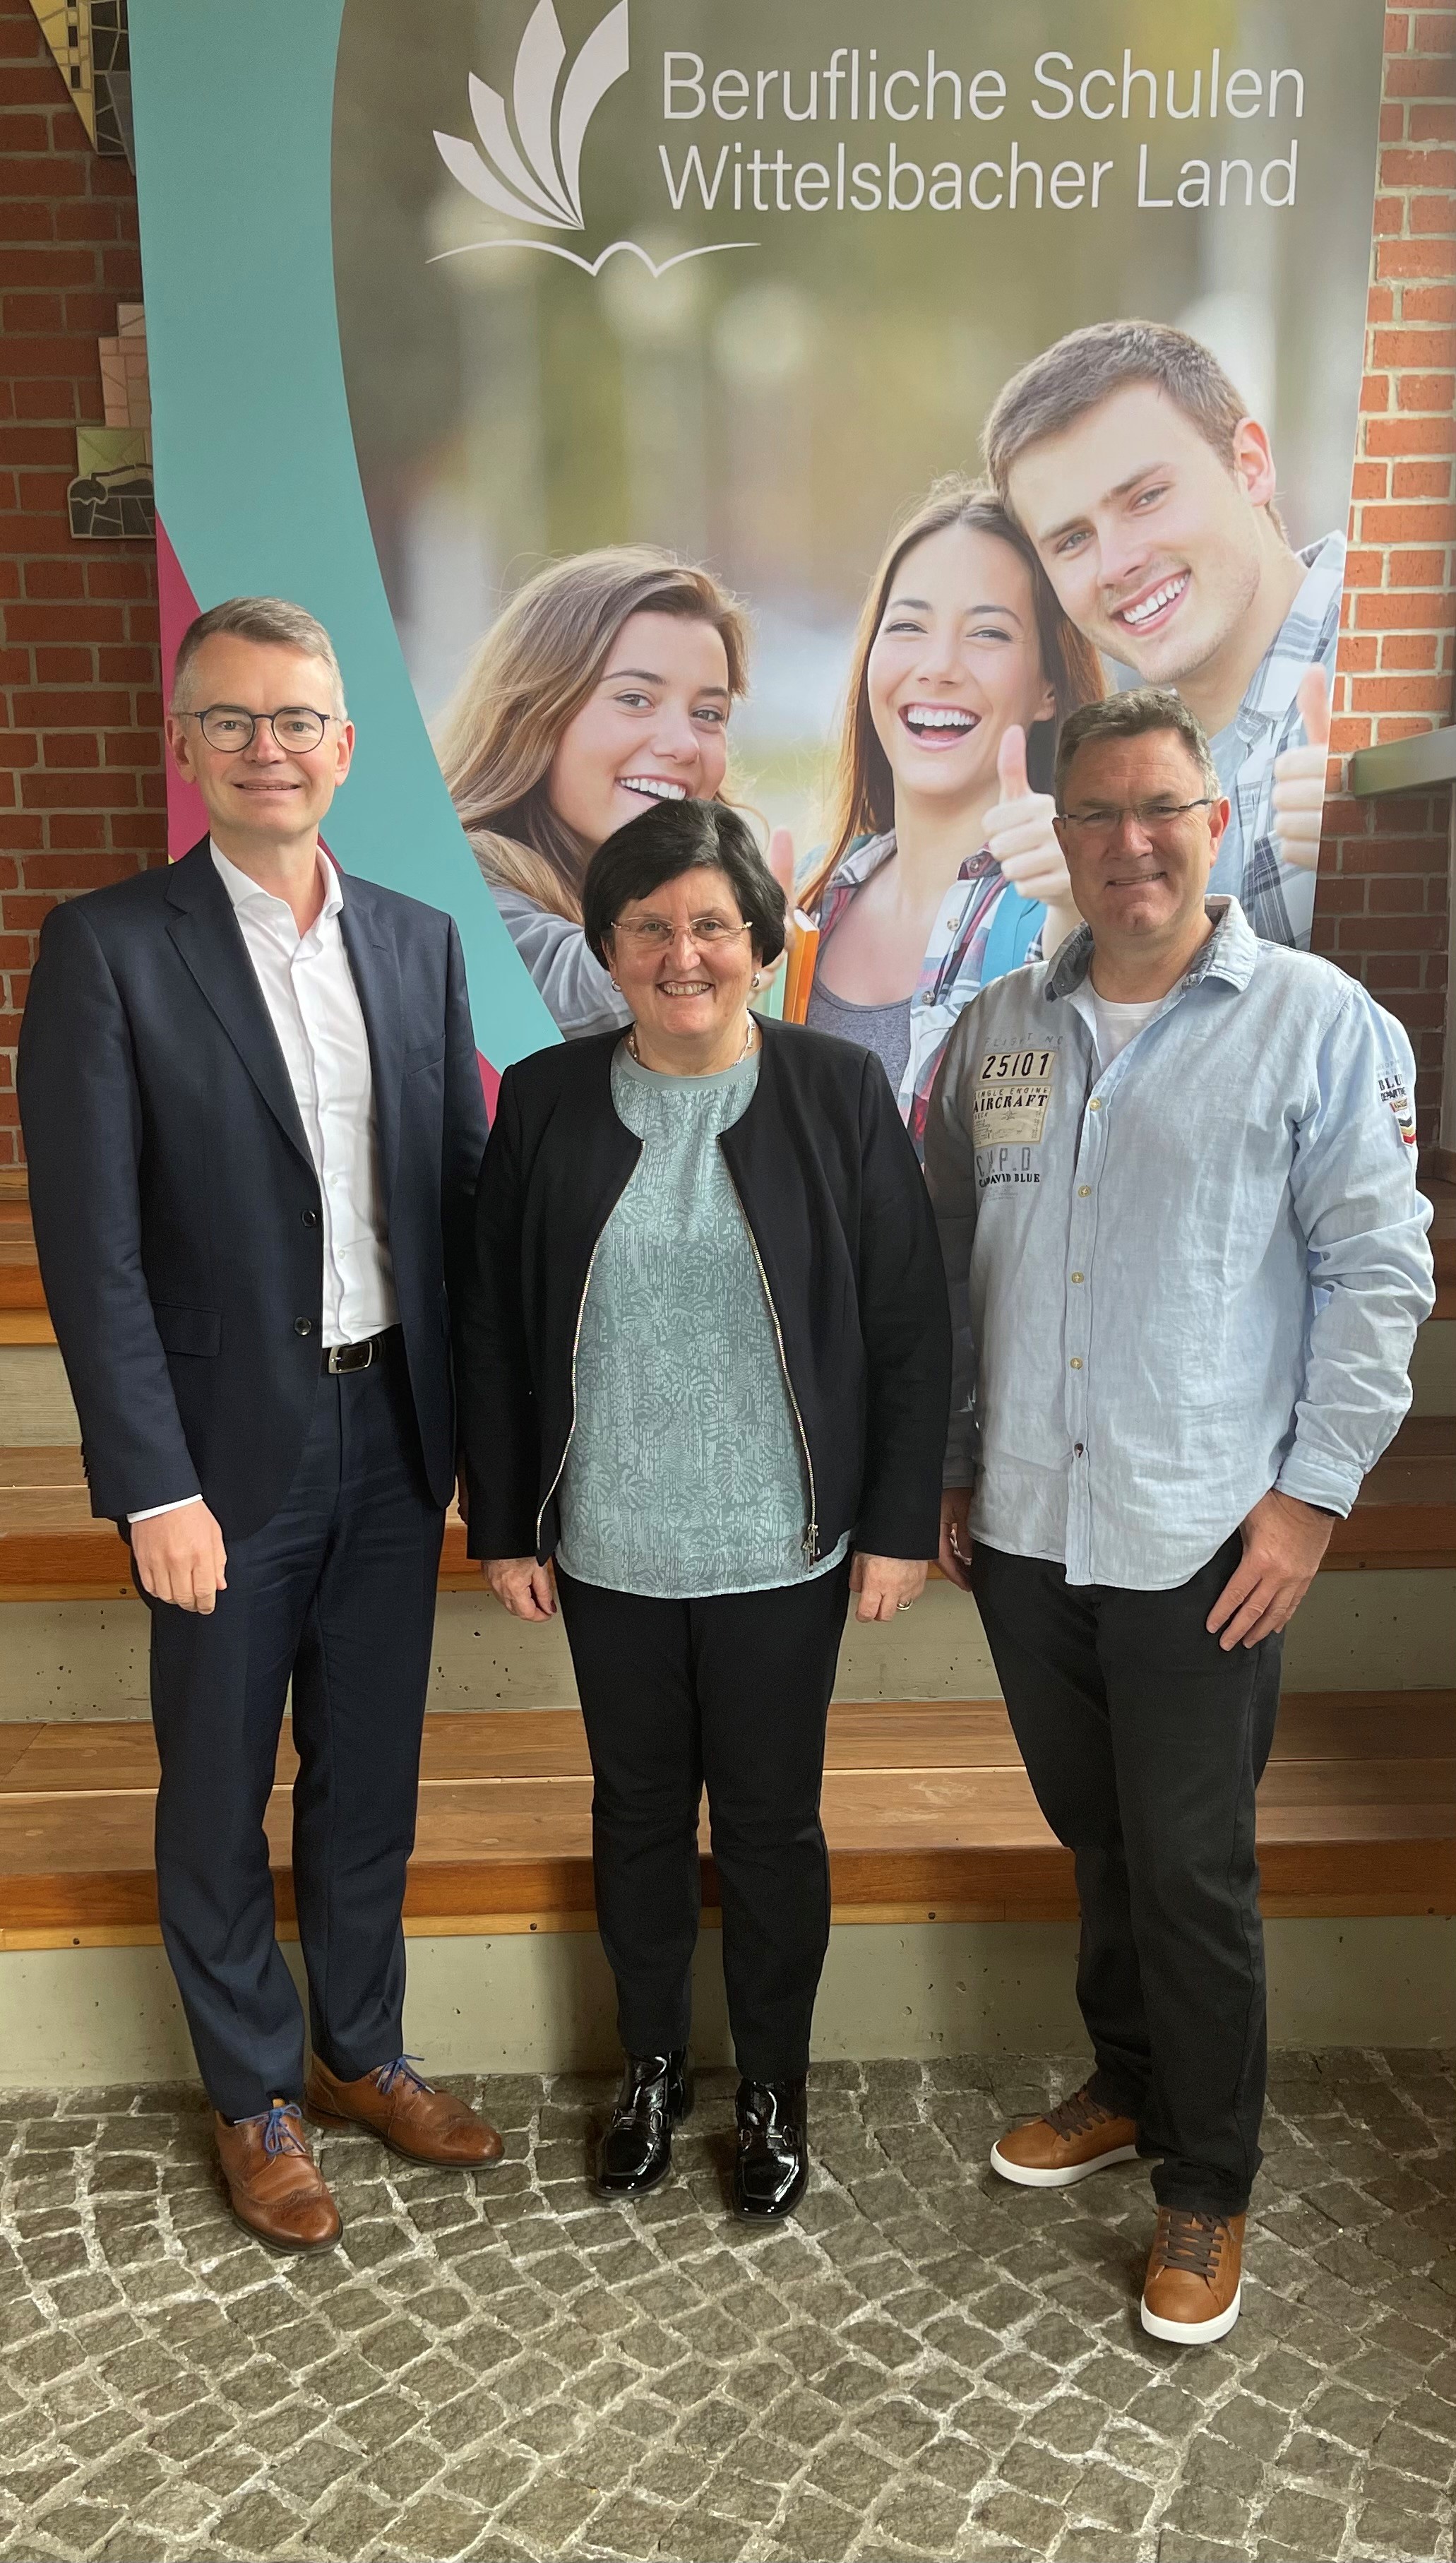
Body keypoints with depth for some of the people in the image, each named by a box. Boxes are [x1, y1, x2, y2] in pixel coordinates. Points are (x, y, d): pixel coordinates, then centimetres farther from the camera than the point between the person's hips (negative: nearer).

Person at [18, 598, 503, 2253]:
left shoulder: (418, 942, 6)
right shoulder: (109, 948, -8)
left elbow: (465, 1193, 8)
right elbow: (91, 1247, -12)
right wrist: (155, 1486, -15)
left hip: (395, 1434, 4)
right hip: (228, 1449, -4)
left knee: (371, 1777, 18)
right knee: (219, 1797, 13)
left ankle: (362, 2053, 39)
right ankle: (255, 2098, 34)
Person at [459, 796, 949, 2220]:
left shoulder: (840, 1096, -7)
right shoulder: (544, 1102, -2)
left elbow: (908, 1328, -4)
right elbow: (494, 1331, 2)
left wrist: (899, 1523, -5)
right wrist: (502, 1525, 3)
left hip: (782, 1552, -2)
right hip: (607, 1550, 2)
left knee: (771, 1822, 13)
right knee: (637, 1810, 18)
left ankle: (774, 2086, 36)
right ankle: (652, 2064, 41)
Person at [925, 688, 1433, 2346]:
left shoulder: (1318, 1024, -6)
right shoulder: (997, 1032, 6)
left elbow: (1377, 1274, -6)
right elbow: (945, 1273, 11)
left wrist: (1310, 1495, -10)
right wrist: (945, 1467, 10)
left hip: (1202, 1540, -4)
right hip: (1020, 1526, 4)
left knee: (1192, 1872, 6)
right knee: (1094, 1839, 20)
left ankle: (1206, 2189, 27)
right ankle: (1128, 2087, 42)